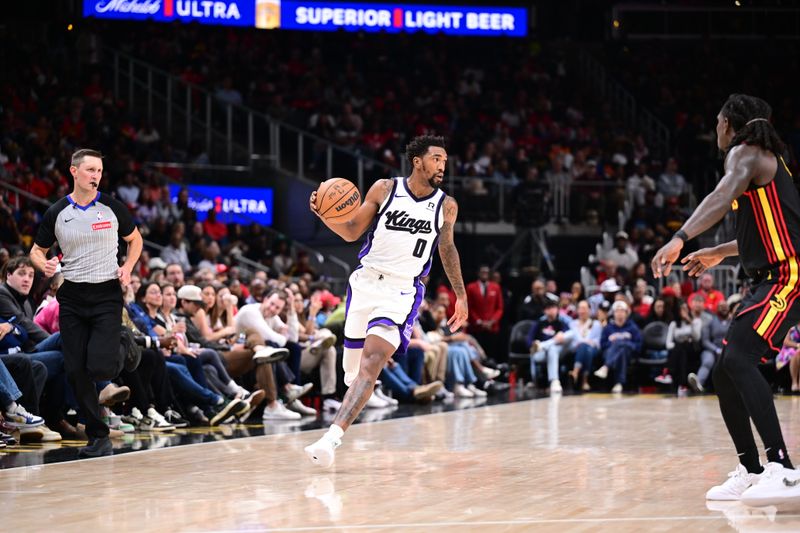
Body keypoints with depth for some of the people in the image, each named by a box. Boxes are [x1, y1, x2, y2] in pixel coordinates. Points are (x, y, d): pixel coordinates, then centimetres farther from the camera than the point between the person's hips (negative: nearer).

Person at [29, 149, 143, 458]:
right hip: (72, 296, 2)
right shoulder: (56, 214, 0)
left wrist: (127, 267, -3)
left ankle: (123, 355, 21)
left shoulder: (112, 208, -1)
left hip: (107, 294, -2)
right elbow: (37, 251, 11)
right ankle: (98, 437, 10)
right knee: (76, 371, -2)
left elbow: (135, 239, 15)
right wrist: (44, 265, -12)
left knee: (99, 366, -17)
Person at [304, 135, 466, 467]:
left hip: (401, 291, -2)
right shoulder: (385, 189, 0)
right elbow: (352, 232, 6)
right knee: (353, 361, 10)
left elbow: (447, 248, 18)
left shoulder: (446, 206, 2)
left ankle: (332, 438, -30)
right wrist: (325, 215, -13)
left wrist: (461, 295, 20)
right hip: (366, 281, 2)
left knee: (372, 360, -19)